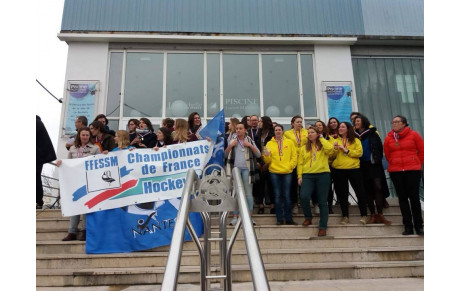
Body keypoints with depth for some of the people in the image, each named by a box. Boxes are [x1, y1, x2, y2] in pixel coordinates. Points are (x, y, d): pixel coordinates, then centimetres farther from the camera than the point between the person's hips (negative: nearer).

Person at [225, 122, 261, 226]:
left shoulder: (250, 141, 11)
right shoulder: (232, 141, 14)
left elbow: (258, 155, 5)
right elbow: (225, 155, 9)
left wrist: (250, 146, -7)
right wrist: (230, 146, -5)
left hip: (246, 169, -1)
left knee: (248, 193, -1)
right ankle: (235, 217, 4)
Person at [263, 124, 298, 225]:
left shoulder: (289, 142, 8)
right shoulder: (270, 143, 6)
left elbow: (294, 156, 7)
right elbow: (267, 161, 4)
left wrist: (290, 166, -6)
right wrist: (266, 155, -17)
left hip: (287, 172, 0)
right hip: (274, 172, 0)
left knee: (287, 195, 2)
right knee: (277, 196, 4)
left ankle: (289, 218, 12)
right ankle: (279, 219, 10)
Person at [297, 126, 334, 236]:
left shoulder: (323, 146, 8)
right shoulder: (304, 148, 16)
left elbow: (330, 148, -17)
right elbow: (300, 163, 12)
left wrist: (321, 138, -2)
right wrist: (299, 176, 0)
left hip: (322, 175, -2)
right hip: (307, 176, 2)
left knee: (322, 202, 1)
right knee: (303, 197, -18)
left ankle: (322, 227, 9)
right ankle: (308, 217, 9)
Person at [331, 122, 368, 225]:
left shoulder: (356, 140, 7)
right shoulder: (335, 140, 12)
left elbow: (359, 153, -7)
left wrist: (347, 151, -12)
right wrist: (335, 149, -13)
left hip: (353, 168, -2)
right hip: (338, 170, 2)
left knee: (360, 191, -1)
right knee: (342, 193, 6)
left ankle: (364, 215, 10)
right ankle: (345, 216, 14)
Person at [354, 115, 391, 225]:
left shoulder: (372, 133, 2)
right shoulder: (355, 135, 9)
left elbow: (380, 147, 1)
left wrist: (377, 159, -4)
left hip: (374, 165, -3)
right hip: (362, 166, 3)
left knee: (378, 187, -11)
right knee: (368, 190, 4)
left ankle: (380, 214, -7)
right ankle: (372, 215, 9)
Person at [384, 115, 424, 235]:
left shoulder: (414, 135, -1)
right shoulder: (388, 138, 5)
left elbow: (422, 151, 4)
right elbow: (387, 155, 14)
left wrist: (417, 165, 7)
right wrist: (394, 164, 11)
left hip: (413, 170, -2)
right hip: (395, 171, 2)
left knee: (414, 197, 0)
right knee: (402, 197, 4)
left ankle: (418, 225, 11)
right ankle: (408, 226, 11)